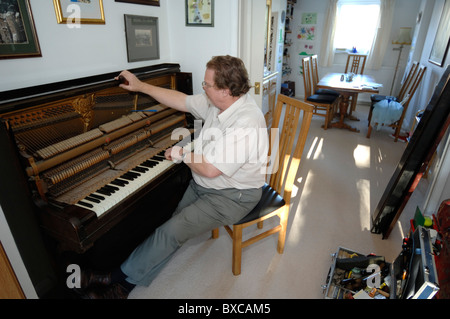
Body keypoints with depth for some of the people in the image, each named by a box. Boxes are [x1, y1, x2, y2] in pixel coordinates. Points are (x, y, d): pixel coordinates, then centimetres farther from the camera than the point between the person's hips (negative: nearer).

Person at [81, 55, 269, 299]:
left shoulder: (246, 121, -29)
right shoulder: (218, 102, -1)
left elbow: (210, 168, -31)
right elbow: (183, 101, 11)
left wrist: (183, 154, -12)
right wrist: (140, 86, 15)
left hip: (231, 196, -8)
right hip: (201, 184, 8)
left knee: (172, 231, -16)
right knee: (172, 220, -2)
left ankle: (121, 279, 3)